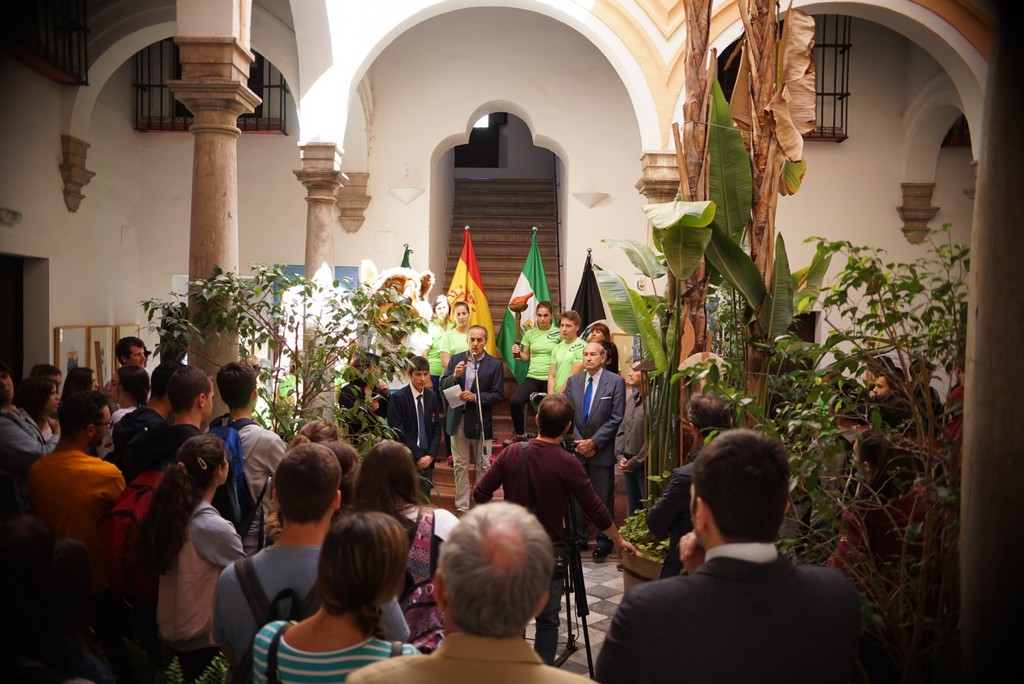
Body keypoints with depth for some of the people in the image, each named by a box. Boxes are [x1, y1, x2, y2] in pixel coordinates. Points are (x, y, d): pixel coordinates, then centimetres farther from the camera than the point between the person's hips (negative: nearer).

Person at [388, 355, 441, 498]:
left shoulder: (432, 396, 9)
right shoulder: (398, 398, -6)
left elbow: (437, 427, 10)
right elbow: (398, 432, -9)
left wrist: (431, 454, -3)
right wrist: (418, 456, -10)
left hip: (427, 459, 4)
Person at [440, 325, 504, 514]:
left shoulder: (495, 364, -5)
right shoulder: (456, 359, 4)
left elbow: (498, 395, -7)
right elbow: (443, 387, 2)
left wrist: (475, 397, -20)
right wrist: (454, 376, -18)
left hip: (481, 421, -2)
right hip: (458, 419, 3)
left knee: (483, 466, 5)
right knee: (460, 465, 10)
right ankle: (462, 507, 18)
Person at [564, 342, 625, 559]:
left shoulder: (616, 382, -5)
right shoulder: (573, 381, 7)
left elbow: (616, 419, -9)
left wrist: (593, 442, -12)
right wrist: (579, 442, -5)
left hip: (602, 451, -3)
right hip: (577, 448, 4)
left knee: (603, 499, 4)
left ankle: (603, 542, 16)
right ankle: (579, 538, 22)